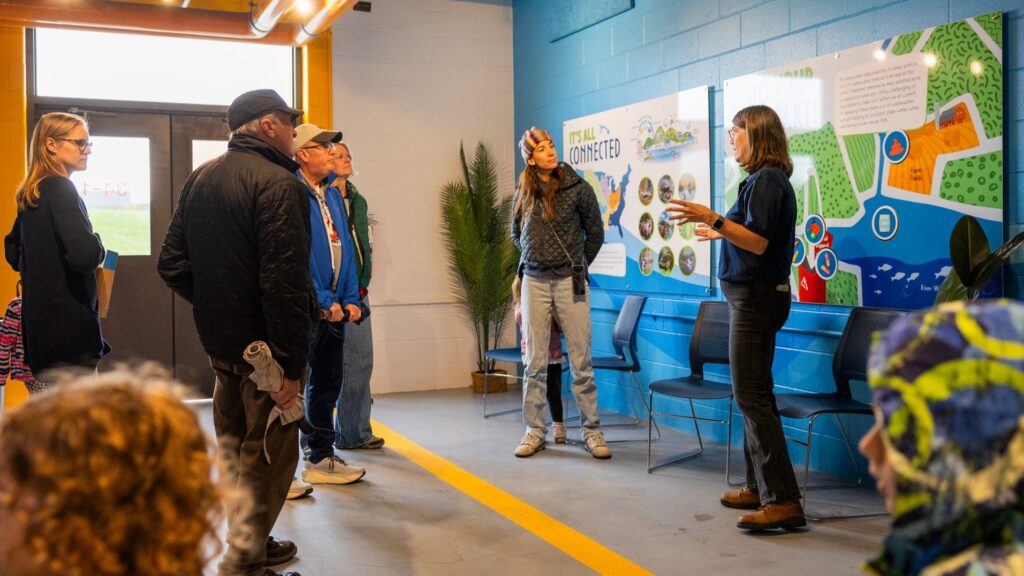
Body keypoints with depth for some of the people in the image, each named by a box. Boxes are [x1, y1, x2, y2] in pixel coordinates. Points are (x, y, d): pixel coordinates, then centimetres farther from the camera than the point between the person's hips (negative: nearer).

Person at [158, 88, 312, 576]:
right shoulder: (277, 183, -17)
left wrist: (212, 304, 17)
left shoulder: (199, 179, 10)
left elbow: (172, 263, 11)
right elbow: (285, 281, -24)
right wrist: (290, 364, -23)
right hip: (263, 345, -9)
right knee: (269, 454, 2)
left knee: (235, 448, 19)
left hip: (218, 340, 9)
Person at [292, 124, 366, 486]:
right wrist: (324, 301, -18)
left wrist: (350, 299, 6)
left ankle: (322, 458, 27)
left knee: (327, 382, 15)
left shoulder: (333, 195, 14)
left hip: (333, 306, 9)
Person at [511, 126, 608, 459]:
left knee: (581, 362, 0)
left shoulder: (577, 188, -3)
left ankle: (591, 430, 10)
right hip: (534, 282, 2)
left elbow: (596, 234, 6)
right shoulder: (523, 193, 6)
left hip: (570, 282, -2)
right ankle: (535, 431, 14)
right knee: (535, 362, 5)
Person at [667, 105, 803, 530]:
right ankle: (760, 487, 23)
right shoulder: (769, 179, 15)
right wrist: (722, 233, 32)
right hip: (756, 296, 11)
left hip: (756, 298, -11)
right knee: (753, 395, 15)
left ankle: (783, 500, -10)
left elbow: (758, 242, -24)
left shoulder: (765, 180, -16)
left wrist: (713, 219, -31)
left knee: (752, 397, -11)